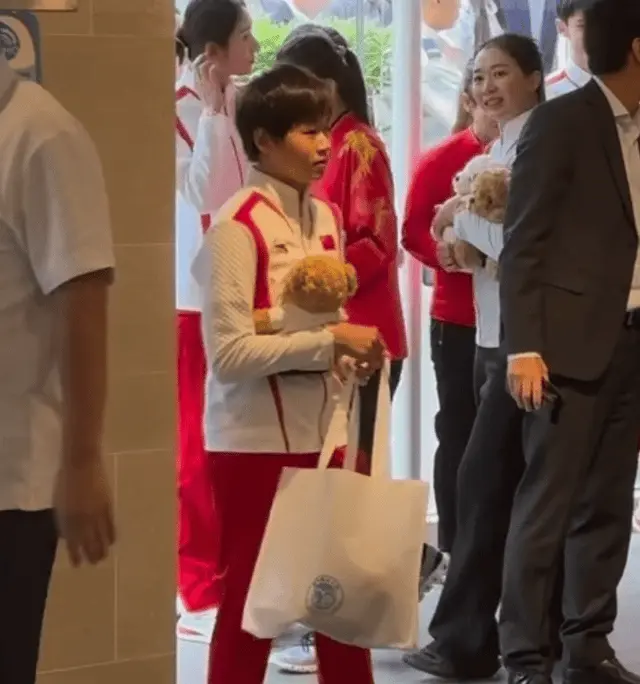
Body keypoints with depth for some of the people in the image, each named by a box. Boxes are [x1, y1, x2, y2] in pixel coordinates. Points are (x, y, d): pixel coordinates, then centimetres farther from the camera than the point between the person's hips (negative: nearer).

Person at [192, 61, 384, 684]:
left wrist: (350, 352, 0)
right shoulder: (237, 227, -14)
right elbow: (229, 353, -21)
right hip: (255, 442, -7)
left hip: (320, 435, 7)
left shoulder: (324, 217, 9)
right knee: (250, 597, 3)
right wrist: (329, 341, -20)